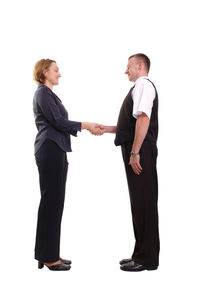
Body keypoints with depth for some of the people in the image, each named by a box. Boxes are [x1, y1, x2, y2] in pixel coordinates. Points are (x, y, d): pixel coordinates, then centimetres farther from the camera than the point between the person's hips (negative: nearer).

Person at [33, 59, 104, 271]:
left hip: (55, 152, 10)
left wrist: (88, 128, 12)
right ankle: (48, 258, 0)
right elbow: (58, 122, -16)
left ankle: (50, 254, 18)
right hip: (49, 151, -10)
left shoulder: (49, 94, 22)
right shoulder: (43, 93, -8)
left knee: (54, 202, 11)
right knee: (51, 201, -7)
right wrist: (86, 125, -9)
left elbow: (60, 124, 19)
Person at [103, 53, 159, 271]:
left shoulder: (144, 85, -7)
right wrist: (104, 129, 22)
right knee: (139, 202, 12)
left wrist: (135, 153, -24)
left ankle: (147, 258, 1)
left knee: (144, 202, -6)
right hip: (135, 151, 10)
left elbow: (143, 119, -21)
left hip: (141, 152, -10)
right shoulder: (138, 88, 23)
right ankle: (142, 253, 21)